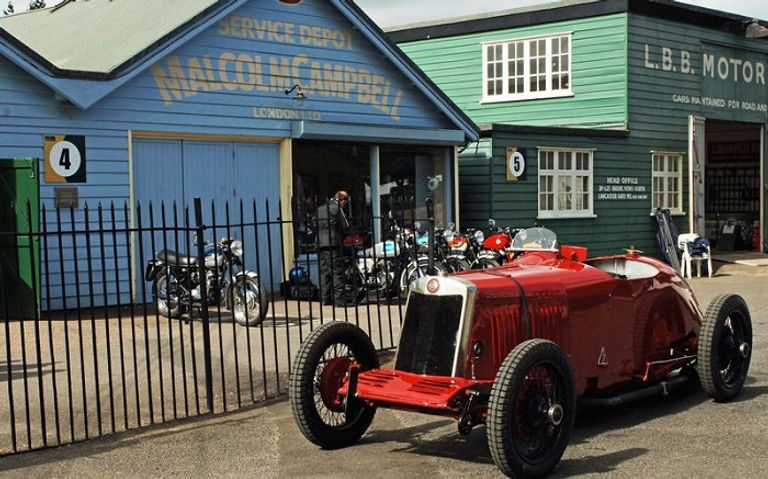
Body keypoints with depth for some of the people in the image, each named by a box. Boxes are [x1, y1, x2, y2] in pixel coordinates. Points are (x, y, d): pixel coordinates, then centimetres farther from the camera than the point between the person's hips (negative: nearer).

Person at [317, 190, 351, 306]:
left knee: (324, 274, 9)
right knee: (337, 274, -6)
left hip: (320, 245, 7)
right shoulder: (336, 208, -6)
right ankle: (339, 301, -8)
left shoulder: (320, 209, 17)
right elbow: (345, 227, -6)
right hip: (333, 245, -7)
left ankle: (326, 301, 10)